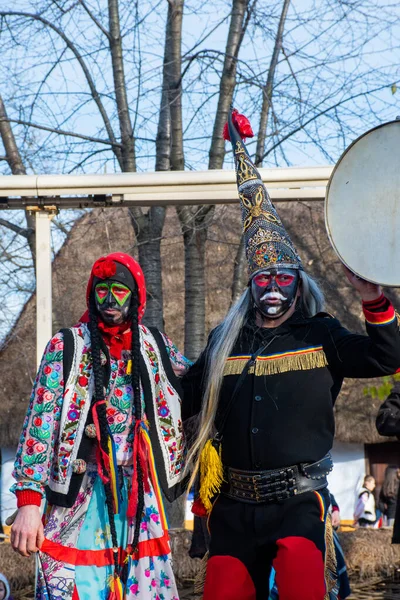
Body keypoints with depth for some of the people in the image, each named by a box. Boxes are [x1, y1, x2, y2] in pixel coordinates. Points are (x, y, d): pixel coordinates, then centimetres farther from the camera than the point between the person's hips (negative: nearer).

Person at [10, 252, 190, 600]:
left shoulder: (155, 346, 10)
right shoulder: (67, 346, 1)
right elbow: (40, 422, -5)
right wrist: (29, 501, -14)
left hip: (140, 497, 3)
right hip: (80, 497, -3)